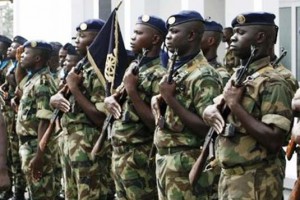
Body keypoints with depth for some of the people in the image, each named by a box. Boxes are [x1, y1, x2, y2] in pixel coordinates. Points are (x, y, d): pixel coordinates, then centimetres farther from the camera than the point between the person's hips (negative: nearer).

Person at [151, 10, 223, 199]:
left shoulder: (203, 76, -16)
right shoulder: (175, 69, 12)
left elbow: (207, 127, -22)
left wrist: (171, 100, -21)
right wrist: (158, 99, 4)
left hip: (186, 164, -9)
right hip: (164, 158, 9)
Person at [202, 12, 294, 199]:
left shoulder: (273, 83, -15)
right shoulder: (237, 77, 11)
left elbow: (275, 141, -23)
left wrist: (235, 105, -21)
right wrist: (211, 111, -4)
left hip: (255, 182, -8)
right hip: (228, 176, 8)